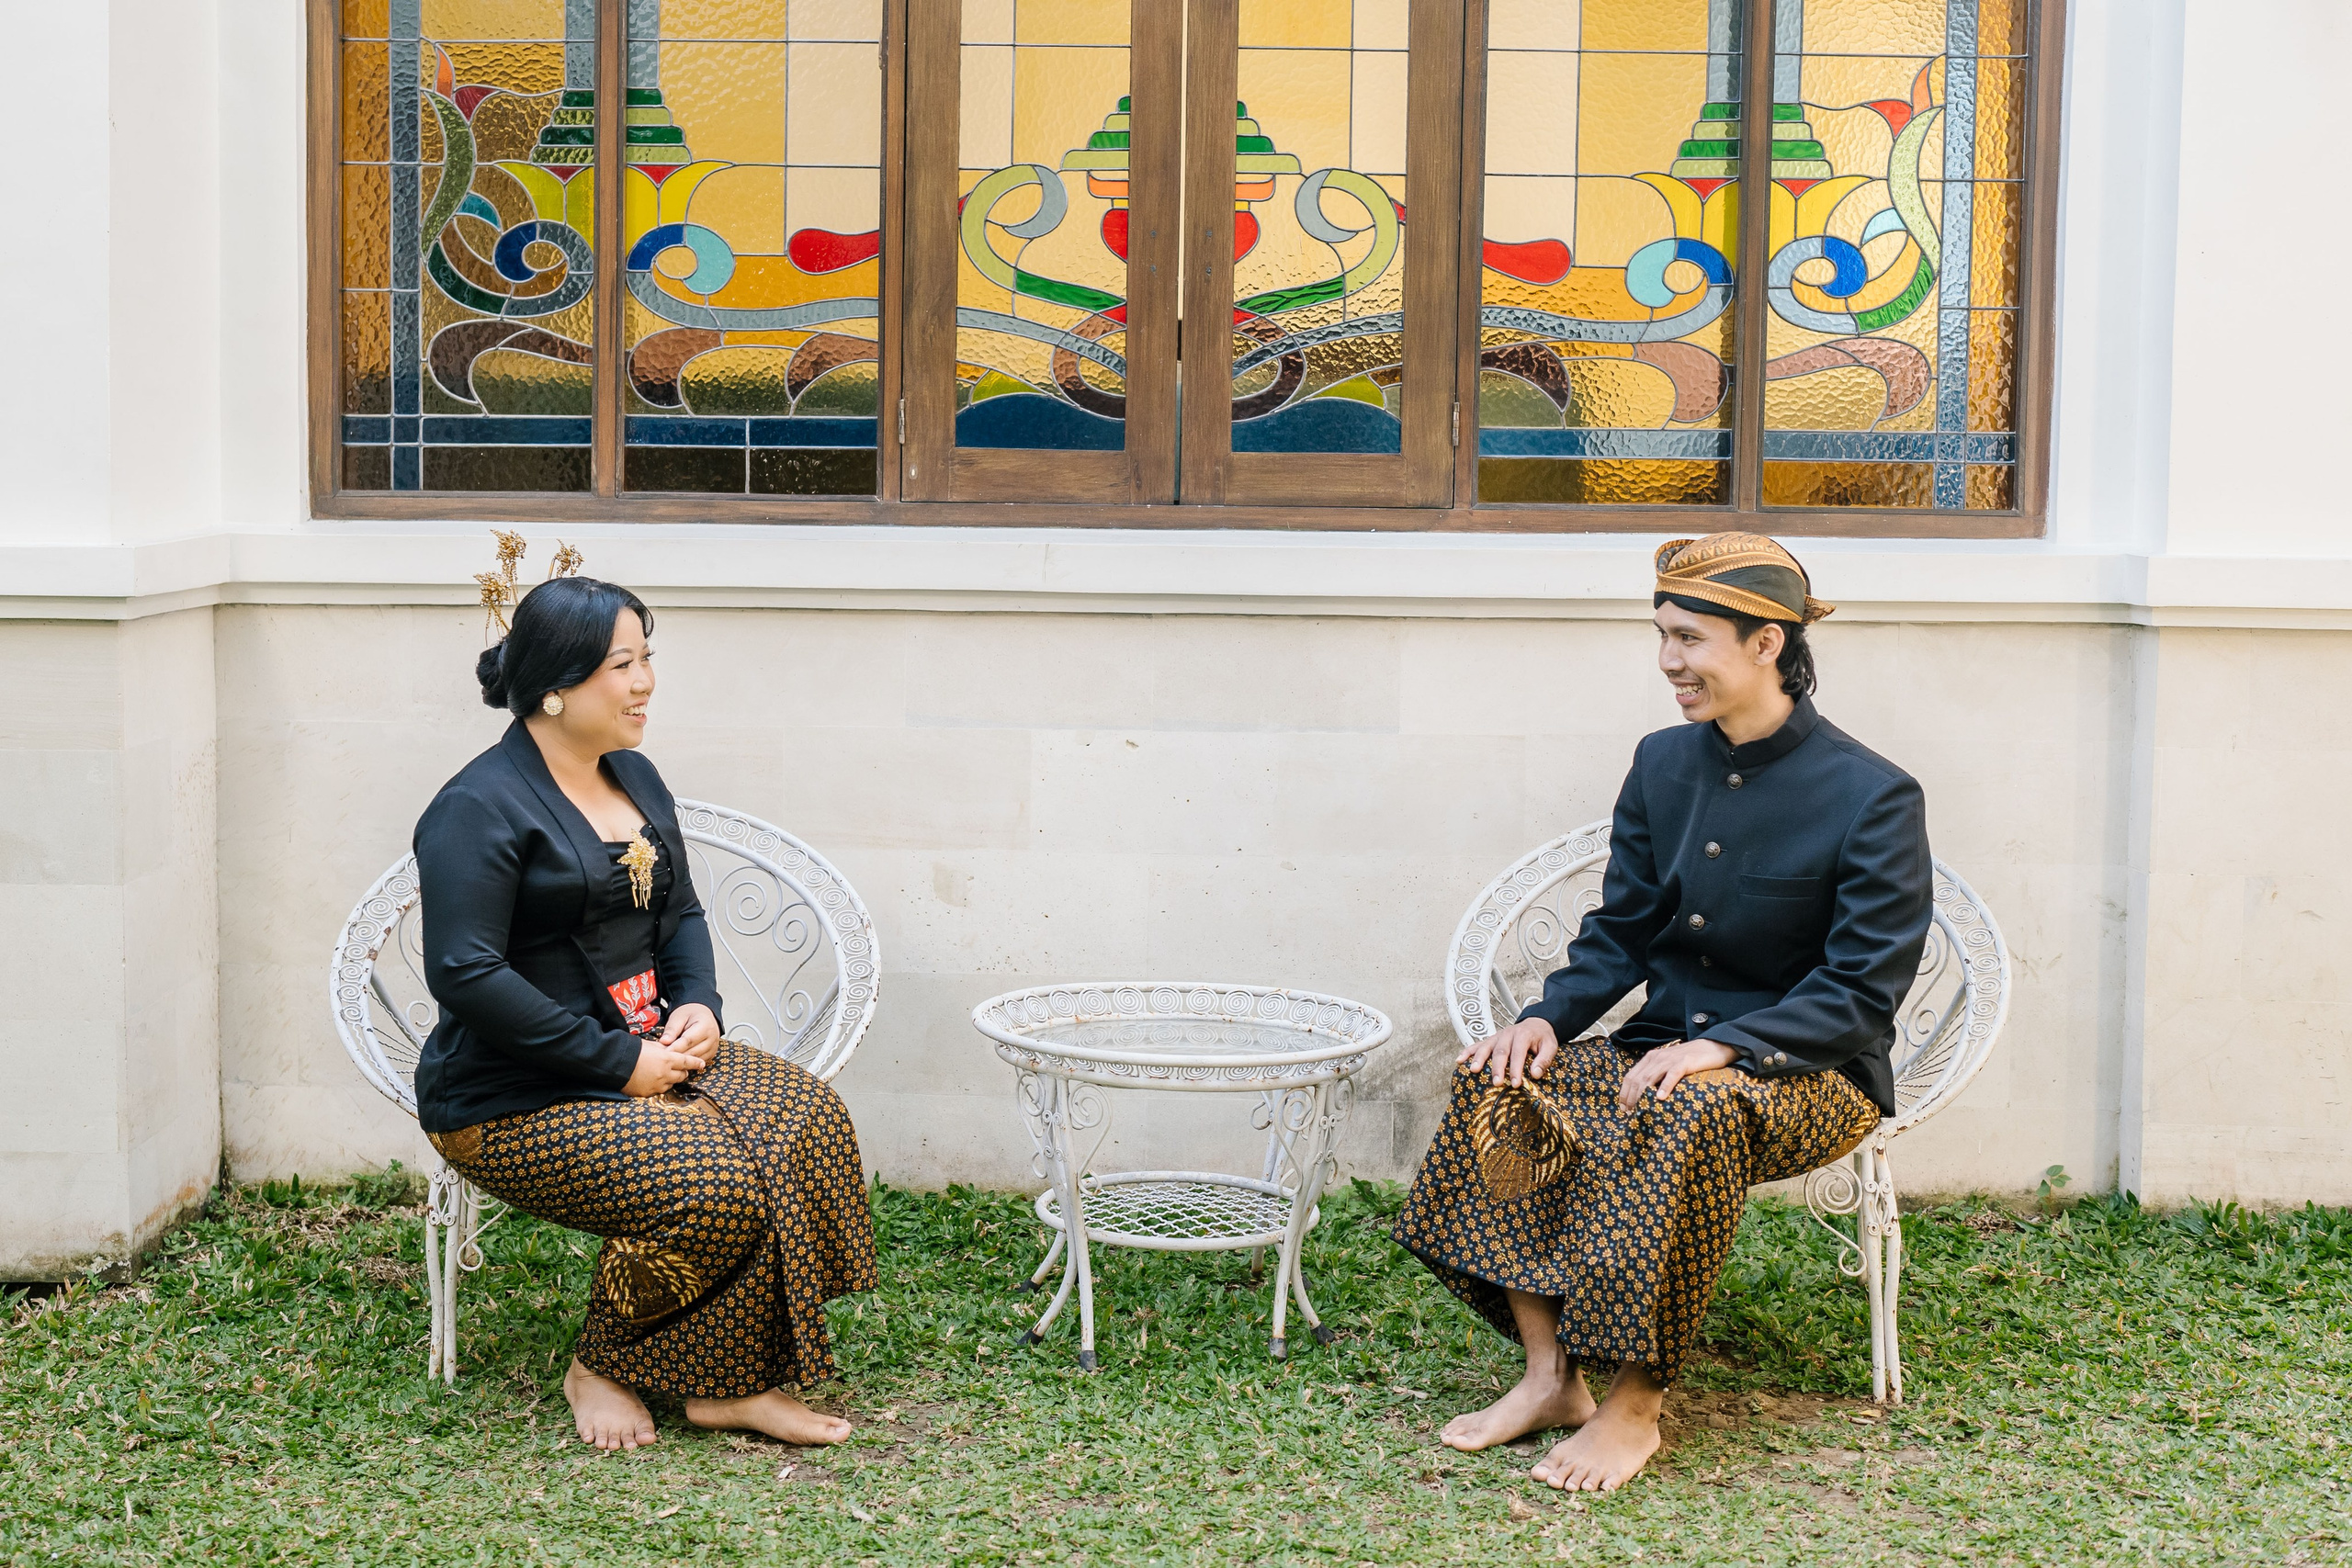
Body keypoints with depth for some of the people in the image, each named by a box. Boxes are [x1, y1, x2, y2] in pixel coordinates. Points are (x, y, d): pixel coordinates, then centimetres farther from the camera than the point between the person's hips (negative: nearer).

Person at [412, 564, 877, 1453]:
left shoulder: (634, 779, 13)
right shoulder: (480, 808, -14)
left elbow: (680, 913, 23)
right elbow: (464, 974, -23)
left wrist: (698, 1003, 1)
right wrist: (619, 1064, -22)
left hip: (642, 1060, 8)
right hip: (512, 1104, -8)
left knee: (808, 1121, -15)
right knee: (714, 1183, -28)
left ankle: (733, 1383, -10)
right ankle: (599, 1370, -3)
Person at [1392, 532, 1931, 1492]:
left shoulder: (1872, 797, -12)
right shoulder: (1662, 765, 6)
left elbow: (1863, 990, -15)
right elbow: (1620, 933, 10)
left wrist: (1722, 1047, -28)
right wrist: (1549, 1017, -10)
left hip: (1810, 1077, -6)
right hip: (1665, 1048, 6)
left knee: (1687, 1113, -38)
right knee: (1501, 1088, -20)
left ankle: (1634, 1408, -27)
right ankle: (1549, 1373, -16)